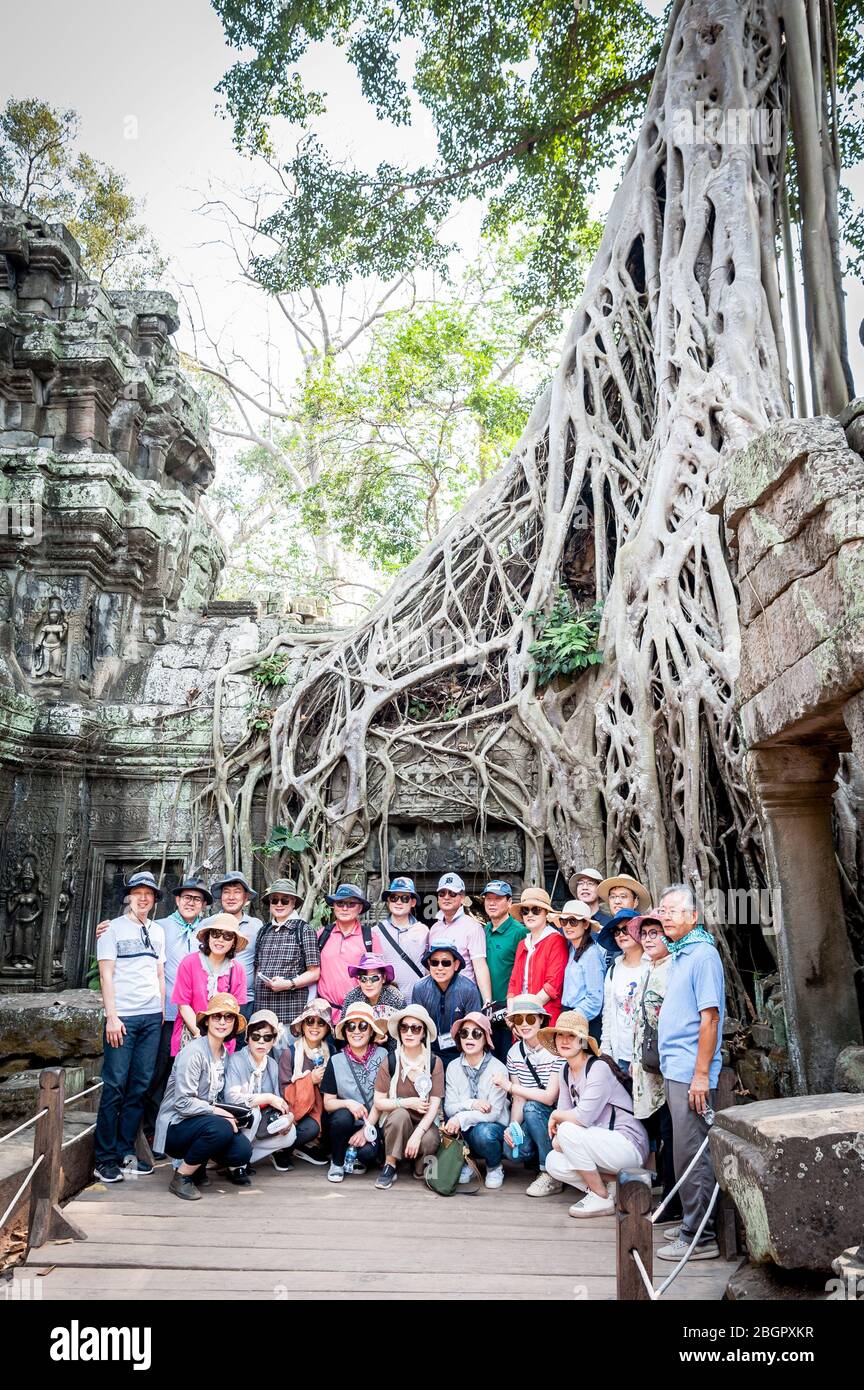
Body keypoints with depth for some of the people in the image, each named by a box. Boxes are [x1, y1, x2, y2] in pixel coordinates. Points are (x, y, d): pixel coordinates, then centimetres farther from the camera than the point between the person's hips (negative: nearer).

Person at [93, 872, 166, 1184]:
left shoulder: (157, 932, 15)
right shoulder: (113, 929, 1)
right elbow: (106, 974, -4)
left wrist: (162, 1011, 9)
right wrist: (111, 1017, -11)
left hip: (152, 1017, 5)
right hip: (123, 1017, -5)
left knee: (140, 1087, 6)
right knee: (115, 1086, -5)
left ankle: (126, 1152, 15)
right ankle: (105, 1158, 4)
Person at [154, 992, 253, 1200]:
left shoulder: (224, 1053, 9)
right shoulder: (194, 1052, -18)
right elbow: (182, 1103, -22)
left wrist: (229, 1114, -4)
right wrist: (217, 1111, -21)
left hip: (201, 1121, 7)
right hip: (175, 1127, -7)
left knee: (242, 1150, -17)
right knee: (220, 1128, -35)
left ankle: (198, 1167, 12)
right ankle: (181, 1177, -12)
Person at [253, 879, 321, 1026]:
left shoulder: (304, 930, 1)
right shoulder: (264, 931, 15)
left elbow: (314, 973, -1)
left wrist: (289, 984, -13)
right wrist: (255, 990, 3)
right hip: (263, 1005, 4)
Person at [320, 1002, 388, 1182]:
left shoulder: (382, 1056, -4)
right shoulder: (336, 1060, 0)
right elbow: (328, 1102, 1)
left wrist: (366, 1129, -14)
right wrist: (348, 1103, -20)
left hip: (372, 1123, -1)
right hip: (346, 1123, 1)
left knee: (367, 1151, -30)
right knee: (342, 1117, -32)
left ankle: (360, 1158, 9)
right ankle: (337, 1162, -4)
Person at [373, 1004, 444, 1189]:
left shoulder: (435, 1063, -5)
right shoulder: (390, 1062, -5)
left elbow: (434, 1105, -10)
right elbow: (378, 1102, -4)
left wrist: (417, 1133, -24)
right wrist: (407, 1103, -19)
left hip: (424, 1124, 0)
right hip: (395, 1122, 0)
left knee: (429, 1141, -32)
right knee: (400, 1113, -33)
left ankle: (420, 1165, 3)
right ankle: (390, 1166, -14)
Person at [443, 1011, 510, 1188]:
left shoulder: (497, 1068, -13)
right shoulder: (453, 1067, -1)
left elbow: (494, 1112, -19)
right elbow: (449, 1107, -6)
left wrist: (462, 1118, -30)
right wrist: (471, 1104, -25)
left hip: (494, 1128, -2)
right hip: (465, 1133, 3)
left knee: (483, 1132, -36)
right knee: (449, 1120, -28)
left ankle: (494, 1167, -1)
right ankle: (464, 1162, 0)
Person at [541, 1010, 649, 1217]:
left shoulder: (599, 1068, -19)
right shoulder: (565, 1070, 7)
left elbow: (583, 1117, -26)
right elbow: (564, 1111, 6)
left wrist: (555, 1116, -9)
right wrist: (557, 1138, -14)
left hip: (630, 1145, -8)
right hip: (601, 1143, 8)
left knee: (568, 1131, -25)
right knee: (554, 1163, -8)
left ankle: (601, 1198, -10)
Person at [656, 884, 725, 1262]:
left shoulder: (703, 954, -14)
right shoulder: (678, 955, 15)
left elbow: (709, 1018, -19)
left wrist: (701, 1075, -21)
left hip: (691, 1073, -9)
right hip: (675, 1070, 9)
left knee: (691, 1153, -3)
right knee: (686, 1151, 16)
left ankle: (699, 1237, 6)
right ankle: (694, 1225, 26)